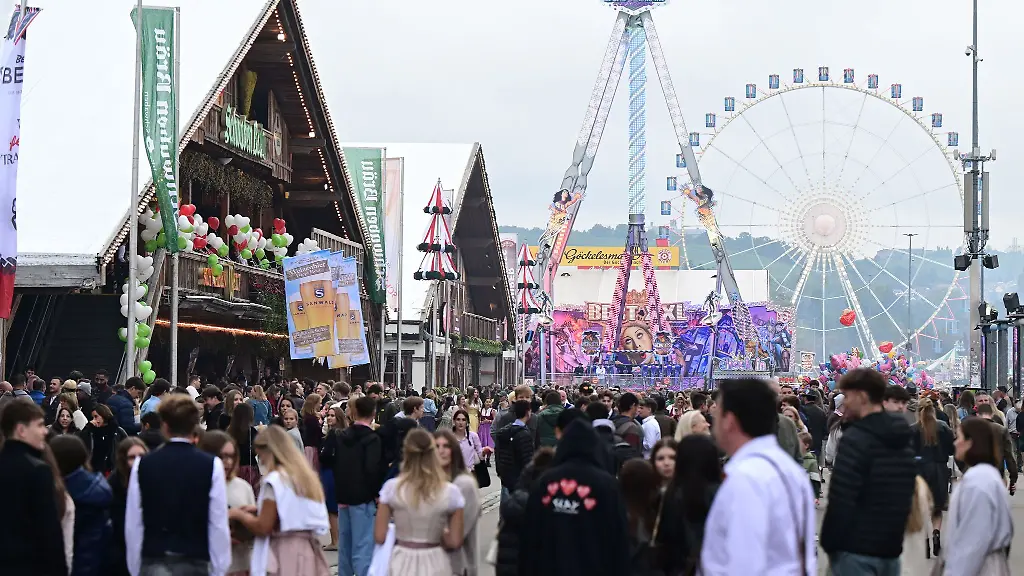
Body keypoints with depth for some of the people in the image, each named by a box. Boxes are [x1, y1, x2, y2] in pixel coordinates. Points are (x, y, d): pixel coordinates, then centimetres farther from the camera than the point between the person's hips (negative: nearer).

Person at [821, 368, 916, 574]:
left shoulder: (855, 439, -14)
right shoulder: (902, 439, 13)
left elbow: (840, 501, -18)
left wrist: (829, 543, -9)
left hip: (856, 550, -8)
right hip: (891, 549, 8)